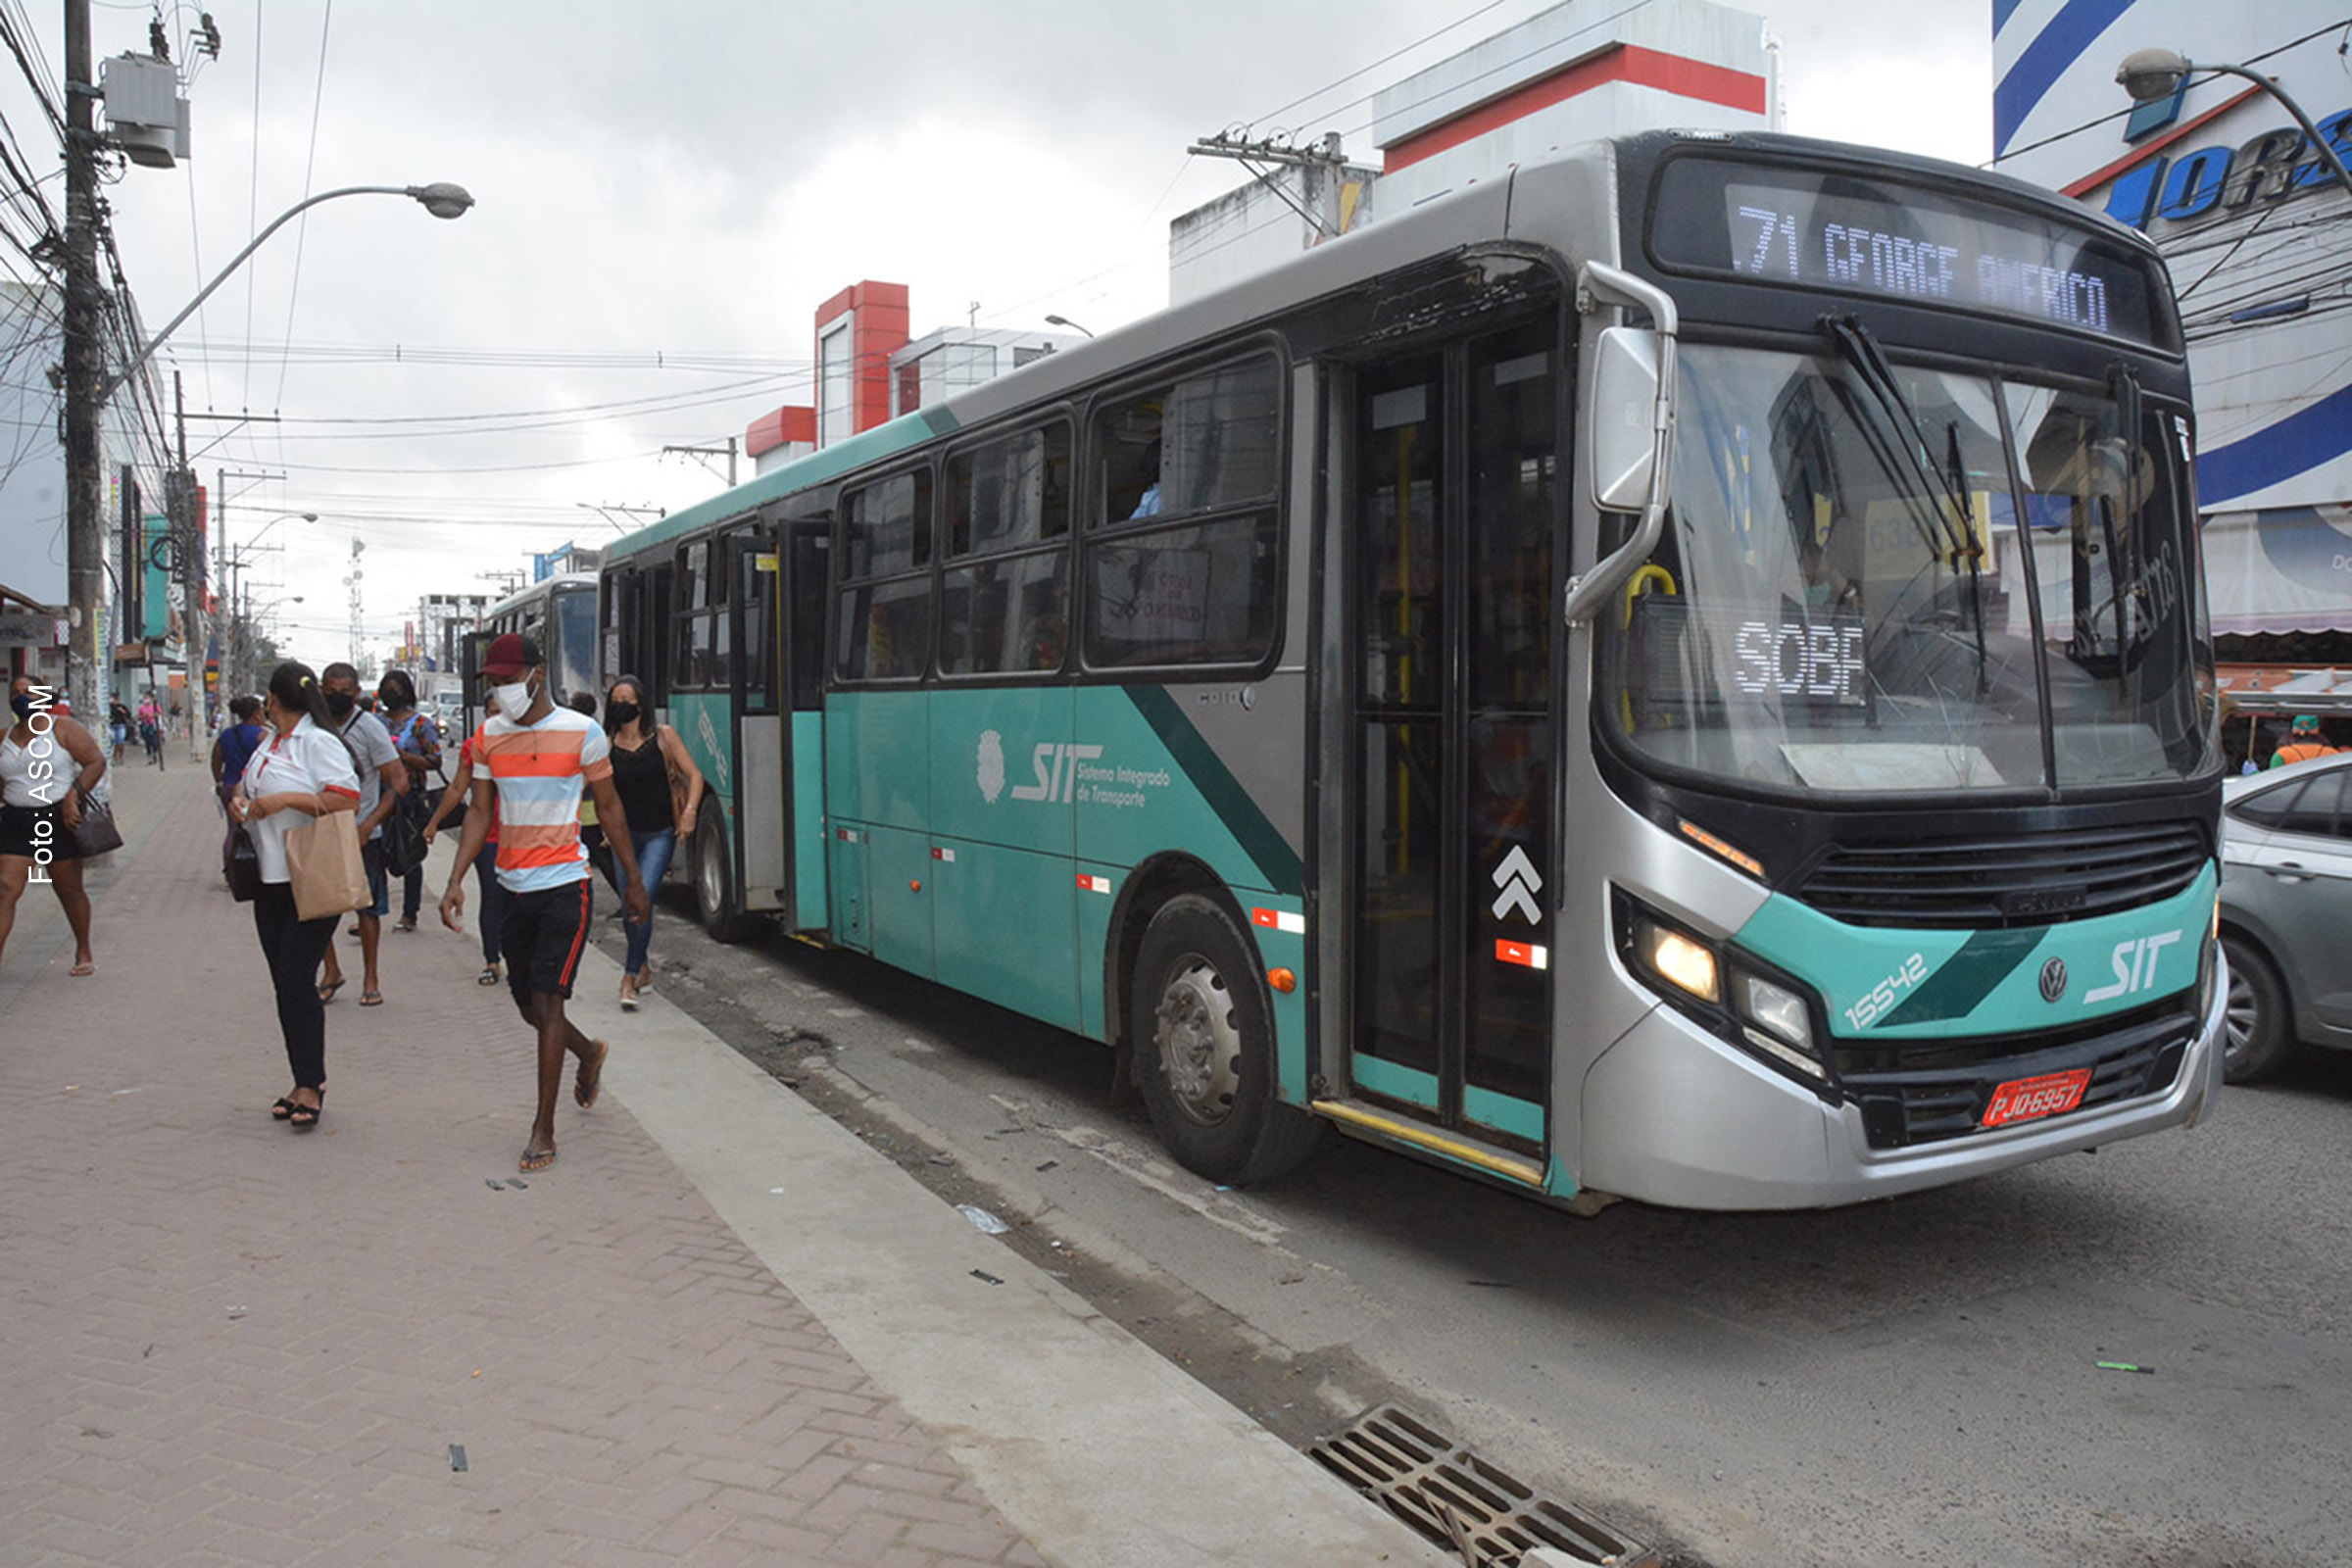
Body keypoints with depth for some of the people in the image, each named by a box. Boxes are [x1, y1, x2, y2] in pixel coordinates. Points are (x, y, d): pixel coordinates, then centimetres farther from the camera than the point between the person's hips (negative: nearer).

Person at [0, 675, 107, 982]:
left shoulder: (62, 729, -4)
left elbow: (96, 761, -10)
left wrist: (73, 798, -18)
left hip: (58, 821, -4)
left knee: (70, 890, 7)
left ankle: (84, 953, 23)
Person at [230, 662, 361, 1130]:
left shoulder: (317, 742, -11)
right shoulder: (271, 743, 17)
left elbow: (347, 799, -21)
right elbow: (247, 782, 29)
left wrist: (283, 799, -21)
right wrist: (238, 799, 6)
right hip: (271, 881, 9)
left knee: (296, 981, -12)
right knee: (284, 985, 10)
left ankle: (310, 1087, -4)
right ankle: (305, 1082, 18)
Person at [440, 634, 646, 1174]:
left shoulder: (581, 733, -6)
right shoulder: (489, 736, 6)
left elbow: (610, 807, 2)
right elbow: (479, 812, 7)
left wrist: (633, 880, 5)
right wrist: (456, 881, -4)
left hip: (564, 885, -5)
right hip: (513, 886, 5)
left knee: (546, 999, -10)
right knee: (527, 1003, 12)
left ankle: (544, 1130, -3)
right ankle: (589, 1053, 44)